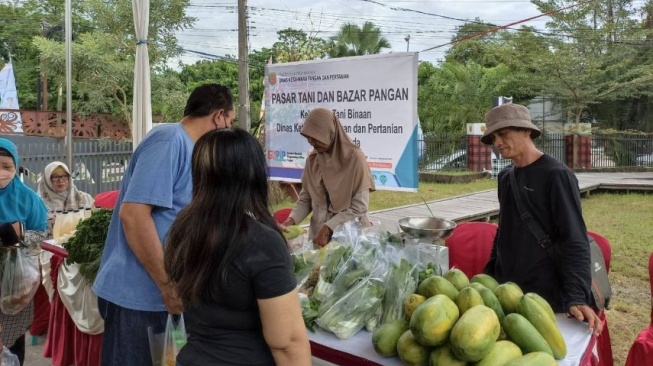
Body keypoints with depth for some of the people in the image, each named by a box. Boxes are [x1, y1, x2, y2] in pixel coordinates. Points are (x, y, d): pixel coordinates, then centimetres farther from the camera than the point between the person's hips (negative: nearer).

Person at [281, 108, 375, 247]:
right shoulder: (312, 159, 1)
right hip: (318, 233, 4)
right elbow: (305, 199, 6)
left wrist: (327, 229, -18)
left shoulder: (354, 157, -14)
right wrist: (291, 220, -11)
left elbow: (359, 207, -15)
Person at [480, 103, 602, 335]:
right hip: (505, 290, 6)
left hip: (544, 295, -6)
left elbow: (575, 241, -17)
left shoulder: (556, 175, -13)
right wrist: (488, 275, 17)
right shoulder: (505, 177, 8)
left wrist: (577, 297, -26)